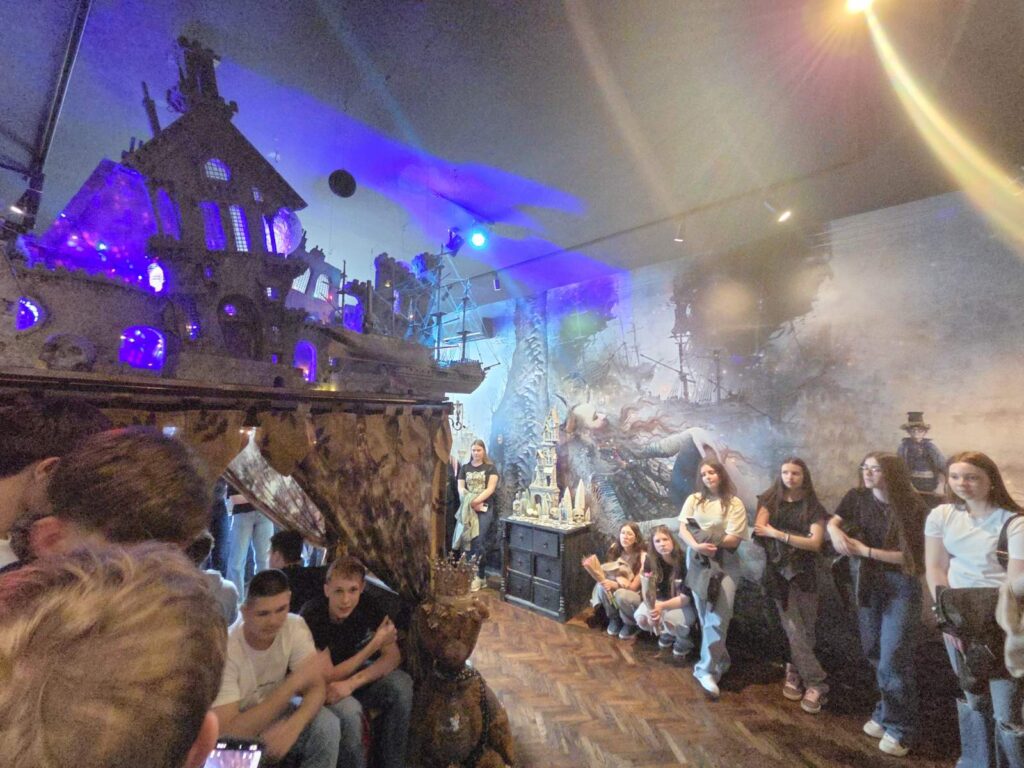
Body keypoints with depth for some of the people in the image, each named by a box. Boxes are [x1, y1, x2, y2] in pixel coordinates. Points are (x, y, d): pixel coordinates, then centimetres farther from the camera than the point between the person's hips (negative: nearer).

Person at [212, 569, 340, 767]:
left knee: (327, 725, -24)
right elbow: (227, 731, -32)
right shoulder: (225, 649, -30)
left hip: (272, 712, 2)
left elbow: (317, 687, -19)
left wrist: (292, 726, -39)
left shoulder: (295, 626, -20)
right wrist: (293, 684, -36)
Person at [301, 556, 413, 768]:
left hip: (352, 672, 4)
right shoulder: (312, 616, -29)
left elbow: (393, 656, -17)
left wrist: (352, 683, -32)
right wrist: (374, 644, -28)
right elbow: (329, 677, -23)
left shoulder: (368, 605, -17)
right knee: (349, 710, -34)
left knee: (401, 684, -22)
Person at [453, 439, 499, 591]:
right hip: (467, 509, 3)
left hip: (484, 509, -3)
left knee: (478, 541, -7)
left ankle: (478, 576, 3)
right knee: (468, 541, 3)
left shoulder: (490, 468, 3)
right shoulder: (464, 468, 12)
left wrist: (476, 501, -16)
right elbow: (460, 488, 6)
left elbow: (490, 488, -7)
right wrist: (470, 502, -11)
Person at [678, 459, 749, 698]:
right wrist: (697, 545, -21)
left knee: (718, 617, -9)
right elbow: (682, 530, -4)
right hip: (697, 562, 3)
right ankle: (720, 661, 29)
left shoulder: (735, 504, -2)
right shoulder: (693, 499, 5)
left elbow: (733, 540, -9)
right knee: (705, 617, 9)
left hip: (725, 563, -2)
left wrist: (705, 538, -12)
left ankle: (706, 669, -1)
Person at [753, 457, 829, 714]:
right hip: (779, 572, -1)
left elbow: (816, 543, -10)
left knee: (806, 629, 5)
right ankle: (816, 684, 10)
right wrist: (797, 539, -17)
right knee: (794, 630, -3)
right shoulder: (770, 500, 0)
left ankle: (794, 671, 22)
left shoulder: (813, 507, -1)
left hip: (804, 573, 1)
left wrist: (779, 534, -17)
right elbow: (759, 528, -12)